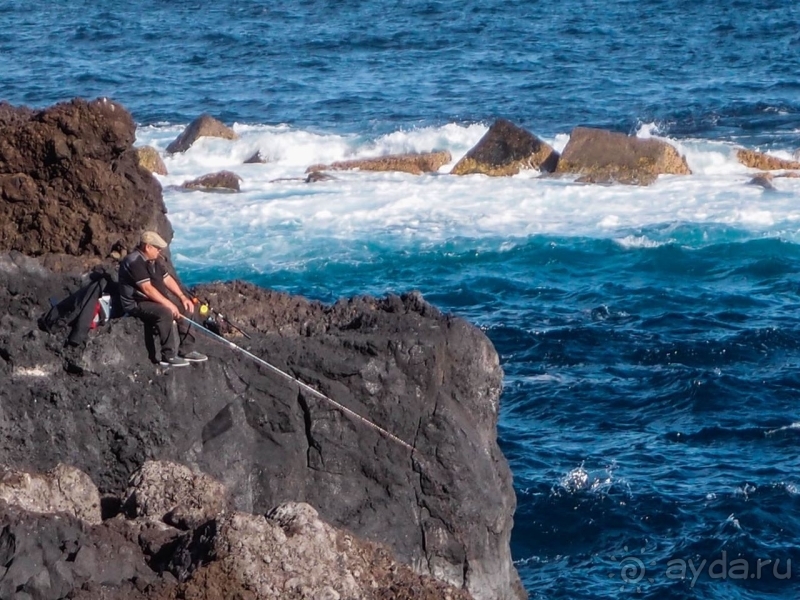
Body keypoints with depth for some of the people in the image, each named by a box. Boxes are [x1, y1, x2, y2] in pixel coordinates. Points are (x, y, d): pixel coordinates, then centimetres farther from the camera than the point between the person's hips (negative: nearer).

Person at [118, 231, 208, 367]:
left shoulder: (155, 260, 7)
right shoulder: (134, 262, -24)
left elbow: (167, 279, 13)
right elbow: (147, 289, -28)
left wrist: (182, 297, 1)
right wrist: (169, 304, -27)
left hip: (156, 299, 10)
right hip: (136, 303, -10)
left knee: (186, 307, 1)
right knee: (165, 312, -34)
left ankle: (186, 351, 2)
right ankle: (168, 356, -27)